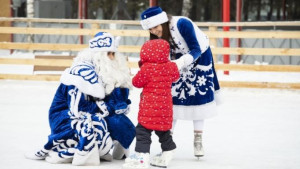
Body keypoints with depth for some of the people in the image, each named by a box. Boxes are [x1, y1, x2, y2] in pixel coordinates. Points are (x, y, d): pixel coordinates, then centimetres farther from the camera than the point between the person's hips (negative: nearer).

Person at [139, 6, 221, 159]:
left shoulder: (182, 24, -33)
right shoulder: (159, 35, -14)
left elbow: (196, 50, -33)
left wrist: (181, 62, -48)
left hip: (201, 57, -5)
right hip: (179, 63, 5)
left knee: (198, 98, -2)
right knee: (174, 96, 0)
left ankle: (198, 140, 9)